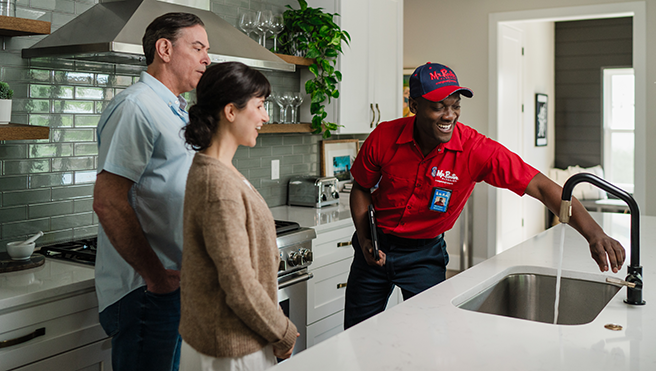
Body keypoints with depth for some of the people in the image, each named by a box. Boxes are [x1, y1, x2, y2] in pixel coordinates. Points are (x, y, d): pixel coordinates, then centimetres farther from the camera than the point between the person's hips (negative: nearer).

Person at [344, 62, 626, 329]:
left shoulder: (476, 150, -24)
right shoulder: (383, 138, -18)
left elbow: (541, 187, -27)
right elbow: (361, 188, 0)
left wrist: (594, 233, -38)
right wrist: (364, 240, -12)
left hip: (424, 254, -1)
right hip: (377, 247, 2)